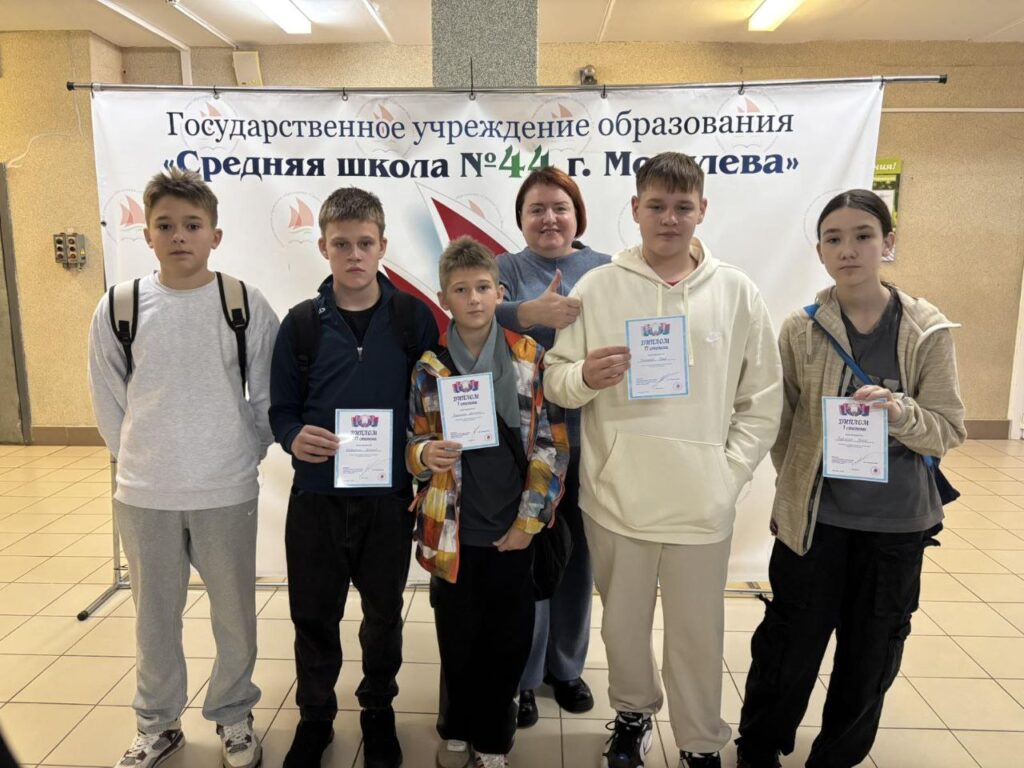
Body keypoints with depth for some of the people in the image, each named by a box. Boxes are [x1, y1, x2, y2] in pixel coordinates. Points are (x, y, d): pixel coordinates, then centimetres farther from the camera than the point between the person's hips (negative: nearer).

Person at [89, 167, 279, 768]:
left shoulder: (249, 306, -7)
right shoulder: (118, 309, -3)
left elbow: (267, 398, 1)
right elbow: (109, 404, 7)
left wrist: (240, 458, 3)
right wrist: (142, 463, 6)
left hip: (228, 494, -1)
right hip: (144, 496, 2)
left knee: (235, 615, 12)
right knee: (155, 617, 16)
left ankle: (234, 718, 35)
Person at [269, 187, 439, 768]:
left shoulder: (415, 318, -3)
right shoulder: (301, 323, 0)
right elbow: (281, 409, 3)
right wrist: (294, 437, -18)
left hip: (390, 496, 0)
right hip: (316, 497, 1)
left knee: (384, 613, 16)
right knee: (314, 615, 14)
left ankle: (379, 711, 40)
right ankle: (315, 716, 38)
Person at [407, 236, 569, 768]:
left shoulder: (531, 358, -4)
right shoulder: (428, 366, -2)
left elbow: (551, 445, -3)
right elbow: (413, 441, 4)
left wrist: (529, 521, -5)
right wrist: (424, 453, -20)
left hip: (513, 530, 0)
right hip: (452, 533, 1)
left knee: (508, 643, 11)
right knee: (457, 641, 14)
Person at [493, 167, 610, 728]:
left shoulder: (605, 270, 8)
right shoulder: (506, 269, 1)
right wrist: (532, 312, -37)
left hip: (587, 439, 3)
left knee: (576, 556, 15)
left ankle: (566, 666, 36)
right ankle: (521, 675, 27)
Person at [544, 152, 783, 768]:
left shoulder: (738, 292, 1)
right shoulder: (597, 286, -2)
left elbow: (763, 401, 4)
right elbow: (554, 382, 1)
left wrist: (730, 473, -4)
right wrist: (583, 377, -21)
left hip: (703, 503, 0)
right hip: (616, 496, 1)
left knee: (698, 634, 12)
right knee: (623, 625, 18)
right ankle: (633, 714, 45)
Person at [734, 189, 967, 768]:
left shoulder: (928, 329, -5)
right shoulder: (801, 329, -5)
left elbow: (950, 429, -7)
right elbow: (780, 423, 3)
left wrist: (900, 411, -26)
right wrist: (800, 486, 5)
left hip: (897, 522, 1)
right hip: (814, 517, -1)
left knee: (872, 653, 15)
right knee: (791, 645, 8)